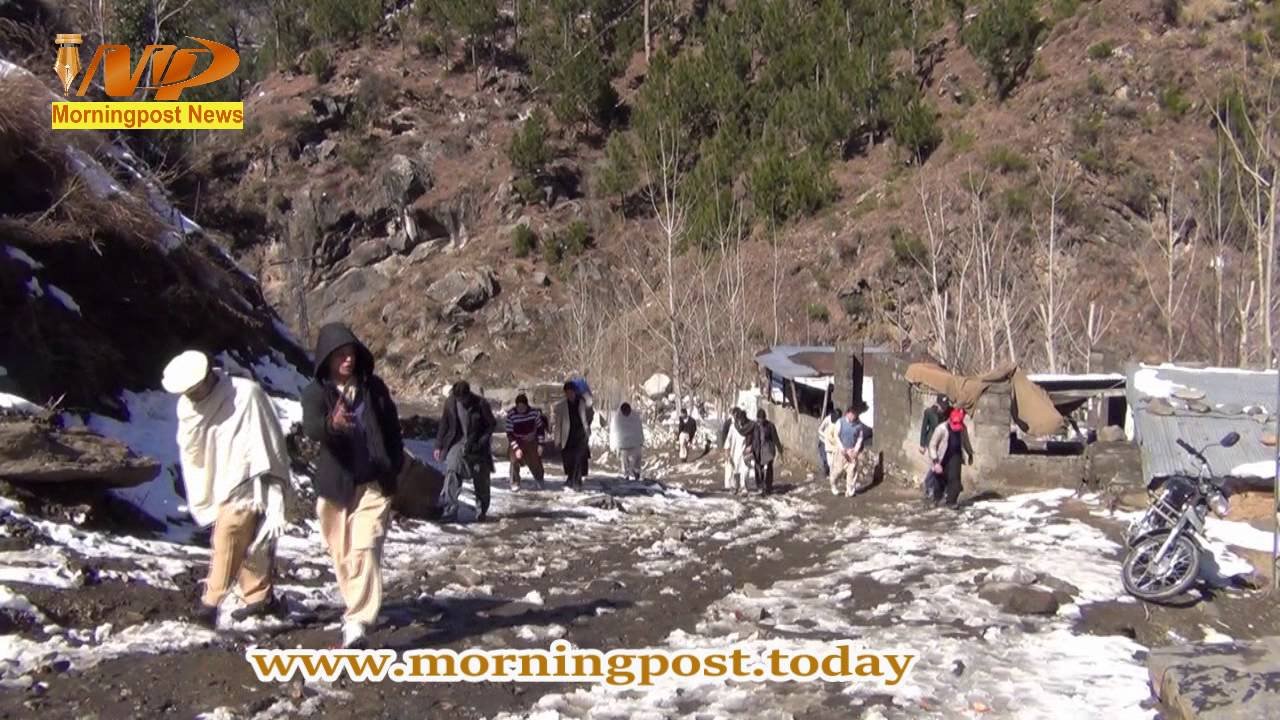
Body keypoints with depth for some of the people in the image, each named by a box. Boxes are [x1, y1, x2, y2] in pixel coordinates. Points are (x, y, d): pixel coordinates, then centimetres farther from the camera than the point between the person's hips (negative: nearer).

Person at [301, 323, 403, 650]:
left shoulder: (374, 387, 2)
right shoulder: (316, 392, -4)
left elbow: (392, 430, 10)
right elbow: (310, 427, -24)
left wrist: (395, 470, 4)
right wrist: (331, 423, -46)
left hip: (373, 484, -1)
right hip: (334, 486, 1)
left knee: (365, 549, -15)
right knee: (342, 554, 12)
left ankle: (357, 622, -19)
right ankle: (359, 609, 32)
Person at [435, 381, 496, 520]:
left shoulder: (481, 404, -15)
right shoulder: (450, 402, -8)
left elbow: (491, 425, -5)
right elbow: (444, 424, 2)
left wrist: (481, 442, -14)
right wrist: (439, 445, 2)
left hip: (478, 446, -1)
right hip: (458, 443, 1)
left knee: (482, 480, 7)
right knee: (452, 472, -19)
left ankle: (481, 511, 24)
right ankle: (449, 509, -20)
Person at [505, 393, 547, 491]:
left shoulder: (534, 412, -20)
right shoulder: (511, 414, -26)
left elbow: (540, 428, -6)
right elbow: (509, 434, -20)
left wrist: (540, 444, -7)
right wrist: (516, 448, -27)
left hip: (531, 440, 2)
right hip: (517, 441, -1)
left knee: (535, 461, 6)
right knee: (515, 460, -17)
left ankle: (539, 480, 33)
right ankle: (515, 483, 2)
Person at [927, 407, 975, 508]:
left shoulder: (963, 428, -9)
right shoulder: (942, 429, -24)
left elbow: (965, 441, 12)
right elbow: (932, 445, -21)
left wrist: (970, 454, 24)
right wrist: (936, 462, -26)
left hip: (955, 455, 2)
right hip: (942, 457, -2)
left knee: (954, 477, -15)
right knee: (940, 478, 11)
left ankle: (951, 501, -7)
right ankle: (937, 498, 37)